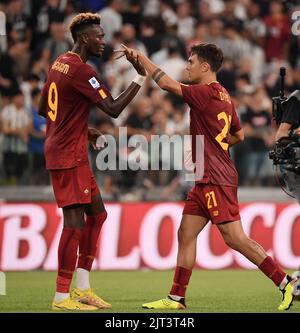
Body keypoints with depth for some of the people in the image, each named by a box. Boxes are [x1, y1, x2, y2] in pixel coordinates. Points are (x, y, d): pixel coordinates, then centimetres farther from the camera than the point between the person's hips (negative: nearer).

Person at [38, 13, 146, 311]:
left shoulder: (59, 64, 13)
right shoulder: (80, 70, -16)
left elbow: (43, 109, 22)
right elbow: (113, 109, -19)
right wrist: (140, 78, -13)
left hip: (58, 149, 10)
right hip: (68, 156, -10)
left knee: (97, 214, 15)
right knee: (75, 223, -9)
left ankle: (82, 288, 16)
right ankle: (62, 297, -5)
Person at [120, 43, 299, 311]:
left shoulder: (206, 93, -14)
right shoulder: (223, 97, 14)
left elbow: (166, 83, -15)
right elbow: (239, 135, 25)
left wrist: (139, 57, -4)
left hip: (217, 180, -10)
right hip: (206, 180, 10)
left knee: (235, 238, -10)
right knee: (186, 233, 9)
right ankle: (177, 299, 11)